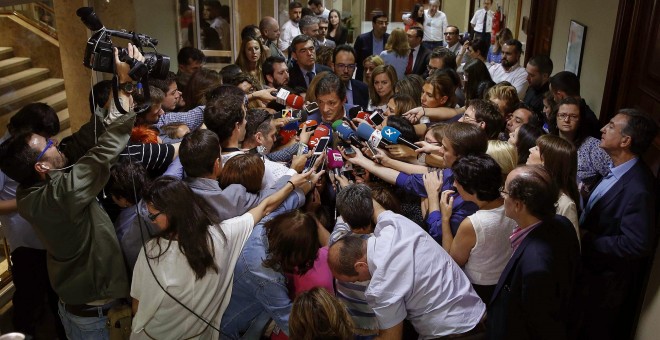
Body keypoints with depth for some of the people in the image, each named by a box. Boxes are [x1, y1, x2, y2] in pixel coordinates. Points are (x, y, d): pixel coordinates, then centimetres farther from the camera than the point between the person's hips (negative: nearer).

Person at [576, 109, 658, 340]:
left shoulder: (638, 189, -33)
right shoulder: (617, 169, -4)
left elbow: (638, 244, -31)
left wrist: (588, 241, -24)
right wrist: (582, 229, -4)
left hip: (605, 279, -8)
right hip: (591, 266, 8)